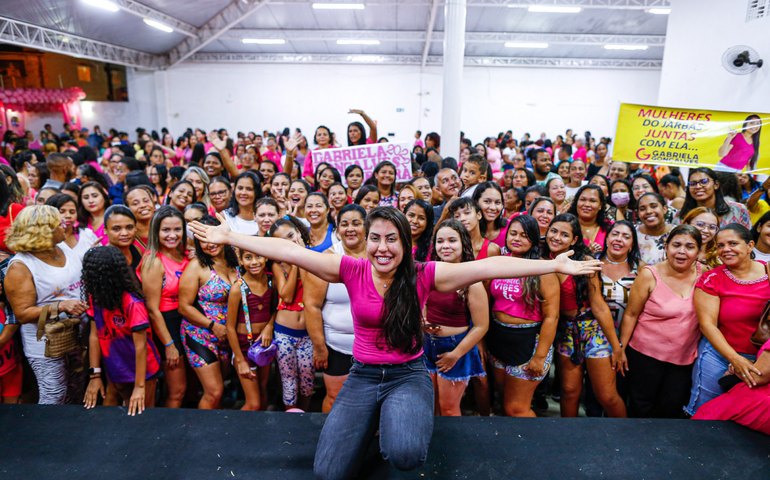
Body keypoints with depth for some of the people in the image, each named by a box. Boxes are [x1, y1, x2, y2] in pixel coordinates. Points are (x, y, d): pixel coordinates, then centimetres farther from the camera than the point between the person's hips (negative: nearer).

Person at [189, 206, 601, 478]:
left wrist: (555, 265, -17)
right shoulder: (352, 270, -5)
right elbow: (289, 251, -8)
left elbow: (488, 266, -15)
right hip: (362, 376, 2)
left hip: (409, 375, -2)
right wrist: (228, 238, -8)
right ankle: (375, 426, 23)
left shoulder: (423, 276, -8)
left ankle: (394, 433, 8)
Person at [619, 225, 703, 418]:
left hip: (685, 358, 3)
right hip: (645, 354, -3)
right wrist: (621, 348, -8)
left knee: (672, 409, 15)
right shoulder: (650, 275, -13)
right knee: (642, 408, 11)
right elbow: (631, 314, -9)